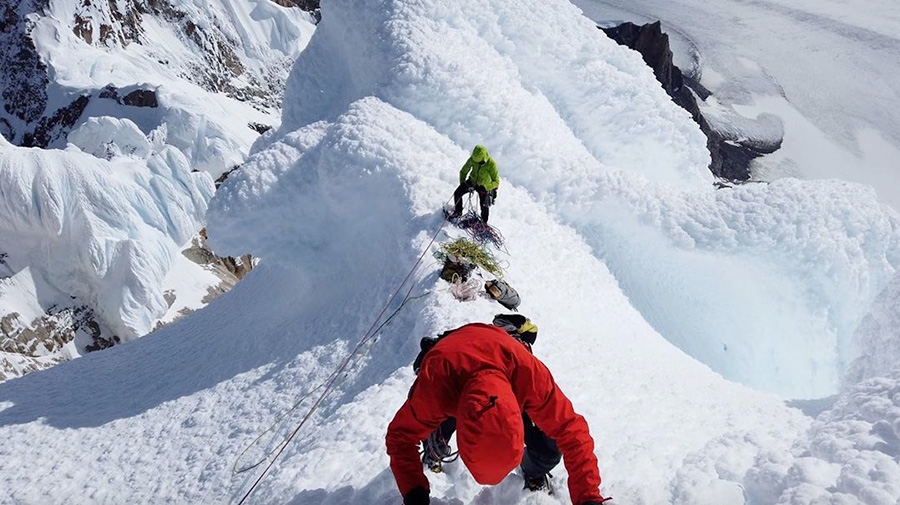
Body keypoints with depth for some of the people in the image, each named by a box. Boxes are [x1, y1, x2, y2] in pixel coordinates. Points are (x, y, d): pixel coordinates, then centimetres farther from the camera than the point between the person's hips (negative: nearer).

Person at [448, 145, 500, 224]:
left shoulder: (491, 164, -30)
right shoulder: (472, 159, -20)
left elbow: (496, 181, -27)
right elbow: (463, 171, -4)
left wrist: (485, 187, -41)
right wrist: (462, 183, -12)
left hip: (484, 186, -3)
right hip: (472, 181, 3)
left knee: (484, 207, -11)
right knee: (457, 193, -10)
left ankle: (484, 223, 17)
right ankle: (458, 211, 16)